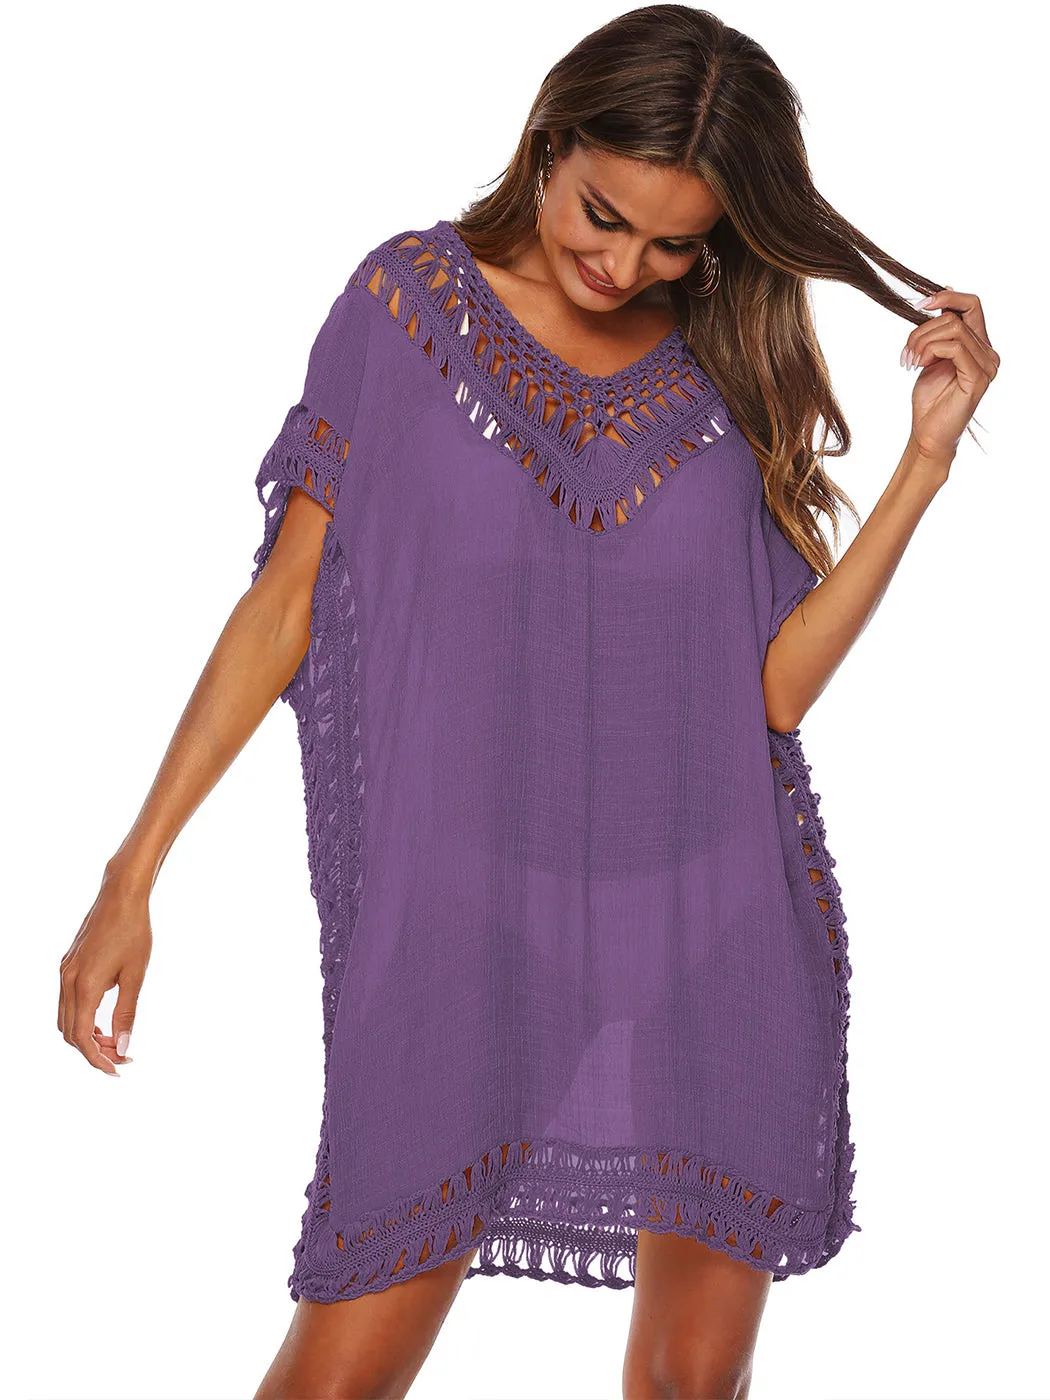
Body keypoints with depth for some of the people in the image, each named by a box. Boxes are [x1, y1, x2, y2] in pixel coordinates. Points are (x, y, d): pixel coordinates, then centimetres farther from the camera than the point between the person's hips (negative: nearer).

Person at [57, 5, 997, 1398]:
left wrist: (927, 459, -7)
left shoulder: (732, 373, 5)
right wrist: (133, 875, -4)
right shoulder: (412, 299, 0)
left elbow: (771, 688, -3)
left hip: (714, 928, 2)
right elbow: (284, 602, 0)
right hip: (459, 920, -2)